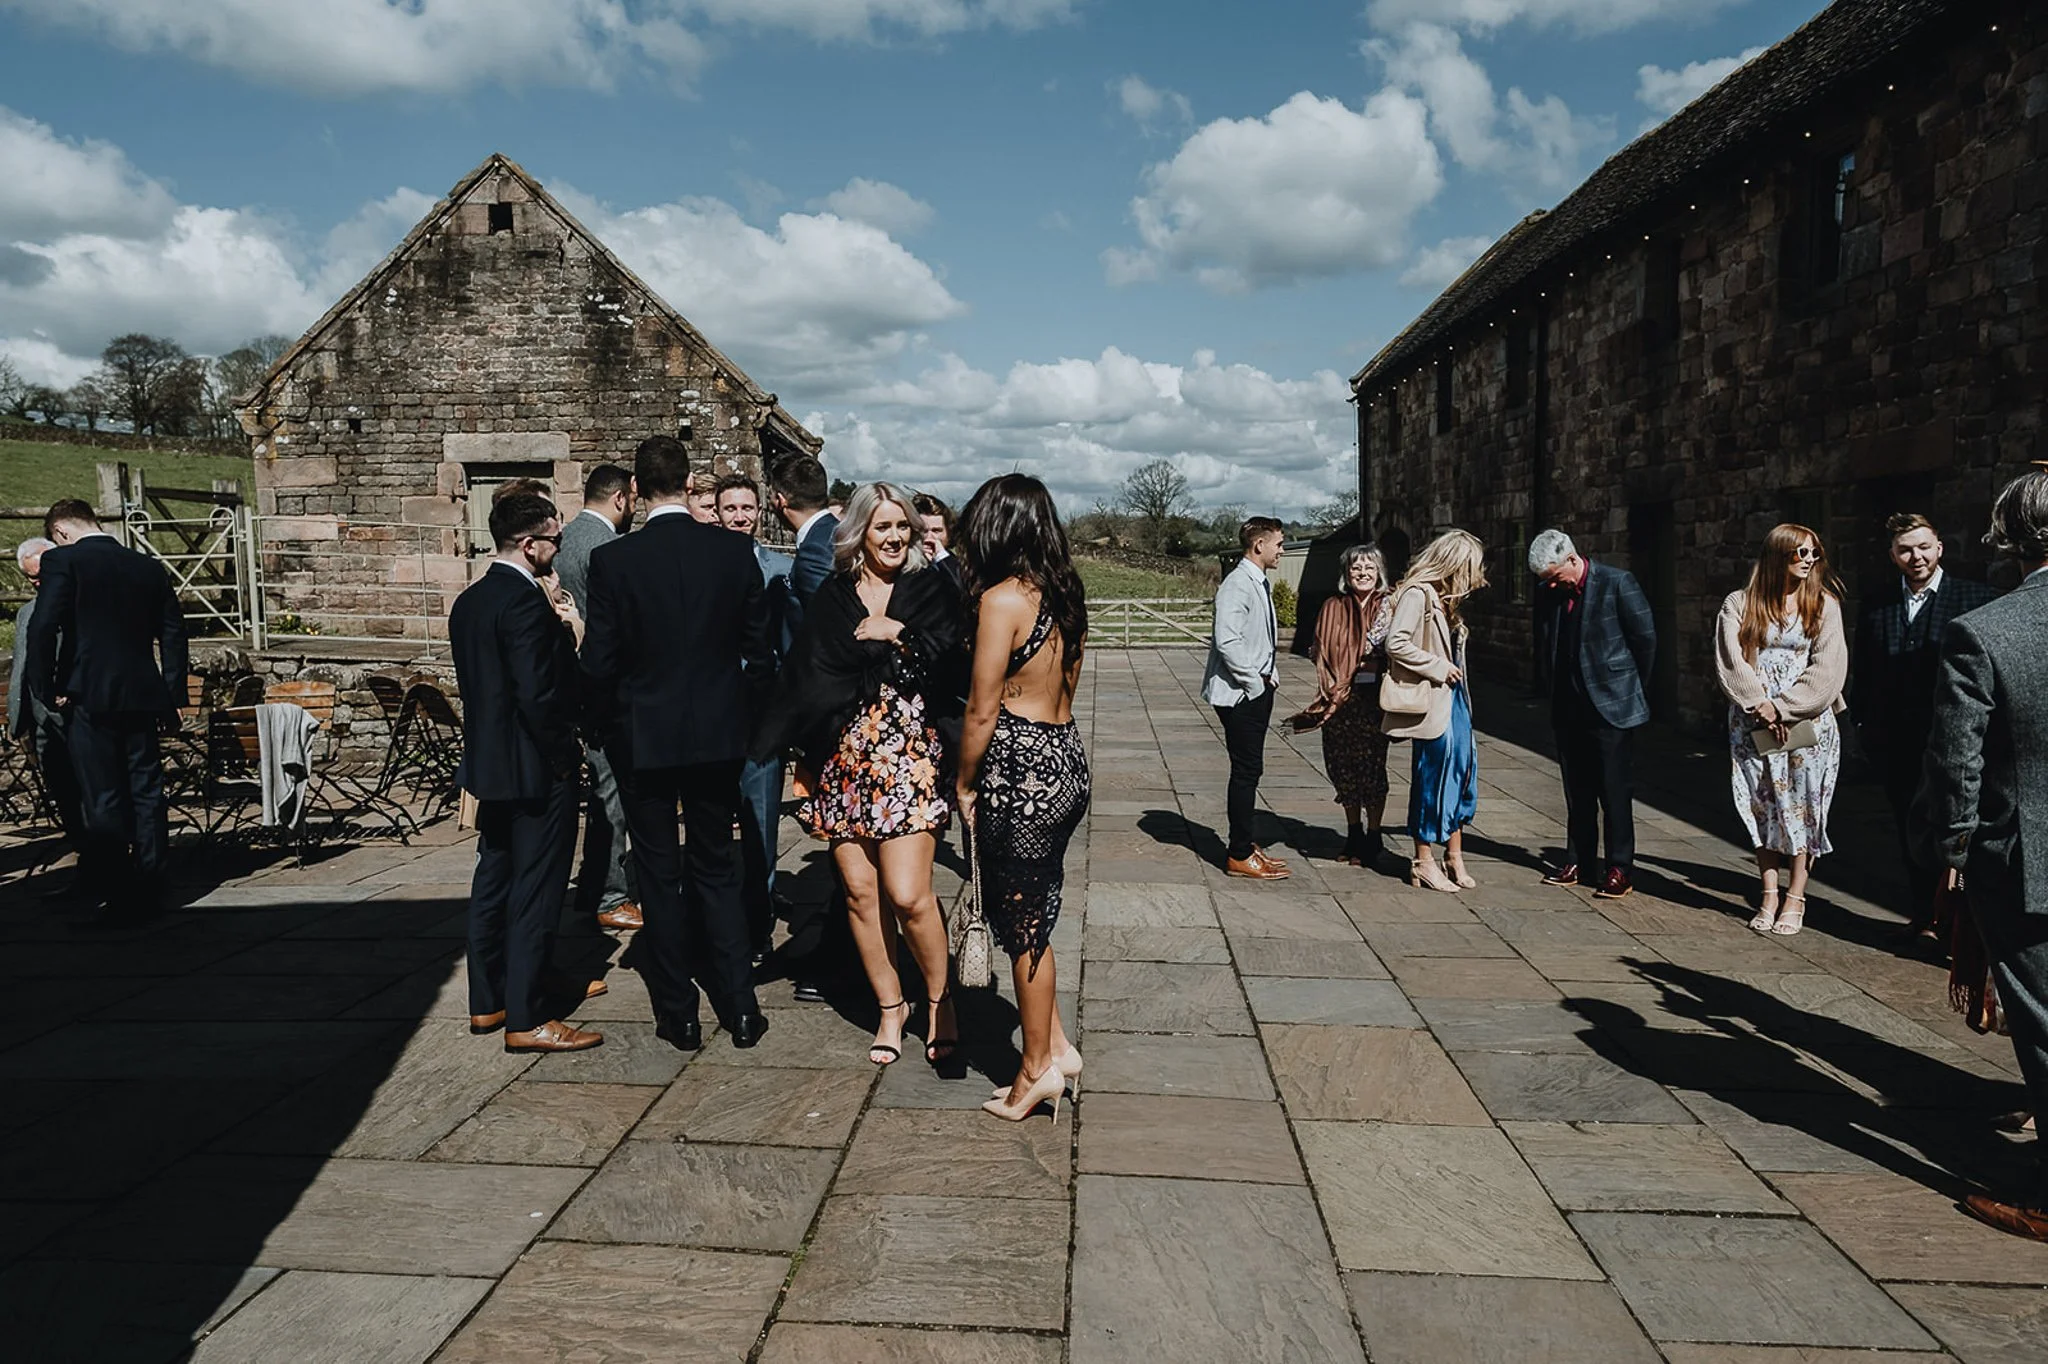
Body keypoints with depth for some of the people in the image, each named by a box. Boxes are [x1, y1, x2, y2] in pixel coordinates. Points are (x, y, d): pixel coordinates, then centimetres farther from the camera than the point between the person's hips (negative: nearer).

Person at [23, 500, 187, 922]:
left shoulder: (62, 560, -4)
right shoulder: (150, 567, 11)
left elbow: (42, 629, -13)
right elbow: (174, 634, 11)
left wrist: (45, 690, -4)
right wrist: (171, 696, 13)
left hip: (89, 699, -5)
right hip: (142, 697, 5)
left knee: (103, 801, 0)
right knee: (147, 794, 10)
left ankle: (118, 898, 3)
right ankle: (148, 892, 16)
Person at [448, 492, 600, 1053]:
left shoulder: (469, 602, 10)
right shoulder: (526, 602, -19)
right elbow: (539, 695, -23)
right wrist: (565, 755, -12)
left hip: (489, 764, 10)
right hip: (536, 771, -9)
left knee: (493, 883, 17)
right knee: (535, 893, -2)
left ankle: (487, 1002, 27)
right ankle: (527, 1018, 4)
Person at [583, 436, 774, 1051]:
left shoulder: (612, 560, -11)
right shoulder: (733, 551, -4)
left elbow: (599, 662, -8)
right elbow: (758, 648, 1)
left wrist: (610, 726, 8)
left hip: (643, 738, -2)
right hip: (718, 734, 2)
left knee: (660, 875, 9)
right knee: (717, 867, 14)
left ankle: (679, 1015, 17)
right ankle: (741, 1009, 14)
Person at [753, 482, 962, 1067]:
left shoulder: (931, 588, 5)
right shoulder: (832, 596, 10)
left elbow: (947, 657, -9)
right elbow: (806, 675, 5)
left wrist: (891, 634, -6)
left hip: (907, 755, -3)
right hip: (843, 759, 3)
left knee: (907, 894, -9)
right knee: (859, 892, 6)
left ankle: (940, 1000, 14)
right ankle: (890, 1005, 24)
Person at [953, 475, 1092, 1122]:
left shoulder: (1002, 597, -15)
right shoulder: (1065, 595, 8)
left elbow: (983, 710, -15)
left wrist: (964, 783, -1)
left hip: (1019, 772, -8)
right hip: (1068, 758, 8)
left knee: (1022, 921, 6)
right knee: (1034, 908, 19)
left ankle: (1039, 1067, 19)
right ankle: (1056, 1045, 27)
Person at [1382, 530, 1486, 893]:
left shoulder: (1443, 597, 15)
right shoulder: (1418, 594, -14)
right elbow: (1396, 644, -23)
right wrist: (1439, 667, -17)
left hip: (1452, 697, 9)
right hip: (1431, 701, -9)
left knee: (1460, 771, 10)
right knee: (1430, 778, -1)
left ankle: (1454, 856, 19)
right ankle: (1424, 863, 9)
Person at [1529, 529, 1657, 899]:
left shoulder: (1617, 583, -10)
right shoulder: (1550, 597, 6)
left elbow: (1645, 637, -5)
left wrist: (1630, 685, 4)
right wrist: (1550, 690, 11)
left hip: (1611, 706, -6)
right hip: (1569, 710, 6)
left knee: (1615, 792, 0)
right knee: (1577, 793, 12)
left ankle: (1620, 869, 8)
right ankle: (1580, 863, 22)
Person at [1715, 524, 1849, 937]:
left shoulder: (1824, 604, 5)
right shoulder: (1739, 604, 5)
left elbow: (1828, 669, -4)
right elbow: (1730, 660, -3)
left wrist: (1782, 706, -12)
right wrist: (1761, 705, -13)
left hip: (1807, 722, -1)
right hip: (1752, 722, 1)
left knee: (1802, 807, -1)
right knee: (1763, 806, 4)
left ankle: (1795, 899, 6)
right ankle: (1769, 896, 13)